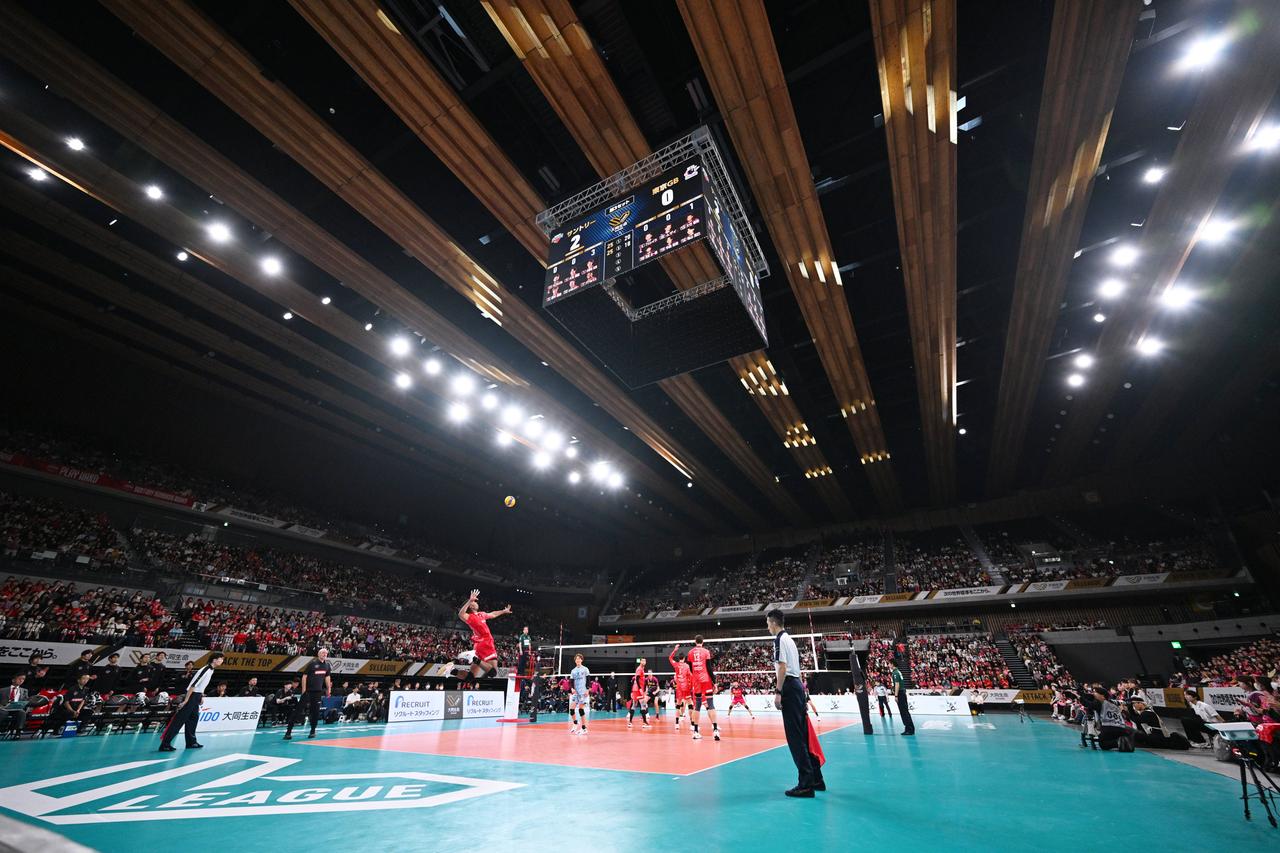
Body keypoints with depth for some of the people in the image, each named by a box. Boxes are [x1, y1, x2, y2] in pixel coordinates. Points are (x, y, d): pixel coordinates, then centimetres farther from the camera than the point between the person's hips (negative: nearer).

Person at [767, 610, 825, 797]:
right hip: (797, 684, 10)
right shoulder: (789, 639, 18)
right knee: (803, 733, 15)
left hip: (789, 686, -10)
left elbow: (782, 667, -18)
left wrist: (778, 692, -17)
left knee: (795, 736, -5)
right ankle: (816, 779, 22)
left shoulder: (780, 639, -10)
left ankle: (806, 784, -2)